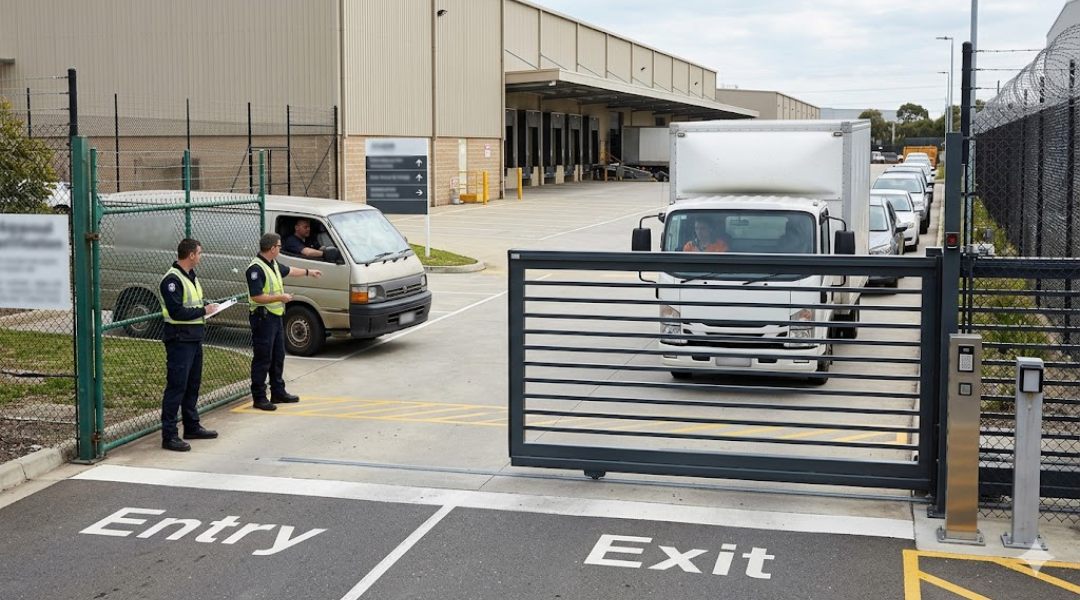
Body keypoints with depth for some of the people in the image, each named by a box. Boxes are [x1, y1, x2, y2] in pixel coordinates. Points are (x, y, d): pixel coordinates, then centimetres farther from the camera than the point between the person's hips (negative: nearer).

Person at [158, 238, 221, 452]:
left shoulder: (191, 276, 14)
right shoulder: (172, 279, -17)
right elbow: (176, 312, -24)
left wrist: (206, 309, 6)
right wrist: (203, 311, -14)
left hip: (194, 338, 10)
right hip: (180, 339, -10)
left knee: (192, 385, 18)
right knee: (176, 386, -8)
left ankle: (192, 427, 31)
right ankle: (169, 436, -4)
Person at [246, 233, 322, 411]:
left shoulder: (273, 264, 10)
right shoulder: (256, 269, -20)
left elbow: (289, 271, 32)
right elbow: (256, 297, -25)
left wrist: (308, 272, 42)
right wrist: (280, 297, -20)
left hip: (275, 316, 10)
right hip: (263, 318, -10)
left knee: (278, 357, 16)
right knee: (262, 359, -5)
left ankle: (278, 392, 27)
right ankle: (259, 397, 1)